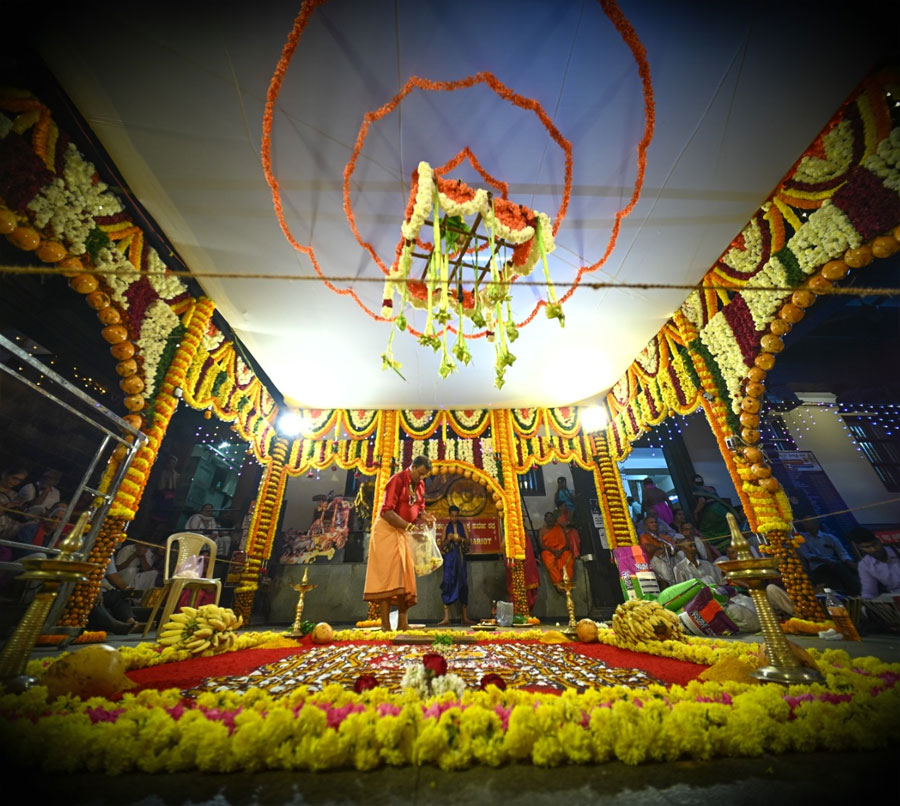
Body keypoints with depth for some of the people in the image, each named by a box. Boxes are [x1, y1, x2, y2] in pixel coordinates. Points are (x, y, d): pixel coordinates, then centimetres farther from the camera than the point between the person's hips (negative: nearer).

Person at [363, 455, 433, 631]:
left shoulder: (420, 485, 5)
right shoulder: (397, 480, -18)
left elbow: (419, 509, 10)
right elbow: (386, 511, -24)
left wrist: (425, 518, -13)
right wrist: (409, 526, -29)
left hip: (404, 532, 8)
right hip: (387, 529, -7)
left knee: (405, 576, 7)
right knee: (388, 574, -9)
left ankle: (403, 623, 13)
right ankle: (386, 625, -3)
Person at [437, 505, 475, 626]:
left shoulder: (462, 526, 10)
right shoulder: (446, 527, 7)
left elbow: (468, 541, 4)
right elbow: (441, 545, 4)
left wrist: (461, 539, -15)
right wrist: (448, 539, -15)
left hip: (461, 557, 2)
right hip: (449, 558, -2)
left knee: (463, 584, 4)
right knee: (448, 584, -9)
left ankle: (465, 617, 12)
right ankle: (446, 617, -5)